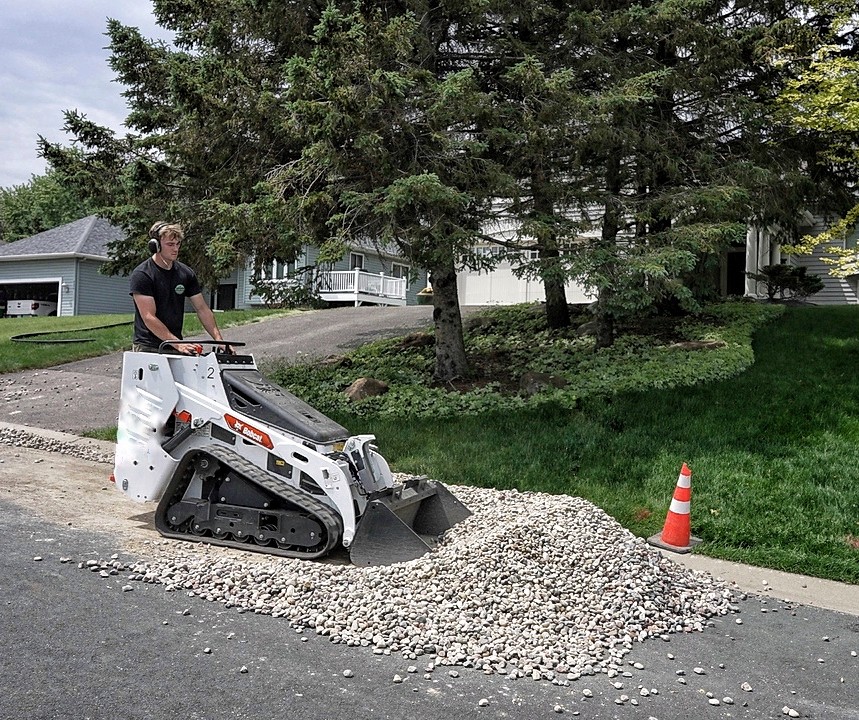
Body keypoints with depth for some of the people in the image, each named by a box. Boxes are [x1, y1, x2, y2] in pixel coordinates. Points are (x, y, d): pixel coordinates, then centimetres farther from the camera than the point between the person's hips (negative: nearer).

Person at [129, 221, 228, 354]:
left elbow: (202, 308, 9)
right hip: (148, 347, -4)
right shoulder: (142, 275, -9)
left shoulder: (186, 273, 7)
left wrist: (219, 340, -2)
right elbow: (148, 318, -15)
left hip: (176, 346, 5)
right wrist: (177, 343, -23)